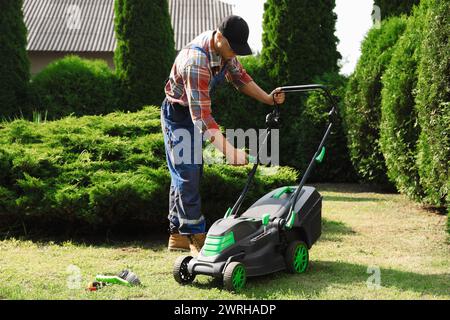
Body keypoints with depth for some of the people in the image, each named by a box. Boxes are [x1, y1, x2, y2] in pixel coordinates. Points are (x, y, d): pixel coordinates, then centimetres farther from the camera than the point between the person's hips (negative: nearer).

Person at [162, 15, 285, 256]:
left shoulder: (224, 46, -10)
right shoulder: (196, 62, -37)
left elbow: (238, 76, 10)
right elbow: (201, 115, -42)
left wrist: (268, 99, 0)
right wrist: (229, 151, -49)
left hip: (197, 114, 9)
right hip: (179, 114, -9)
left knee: (187, 175, 11)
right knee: (188, 176, -11)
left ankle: (178, 235, 19)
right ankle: (195, 236, -6)